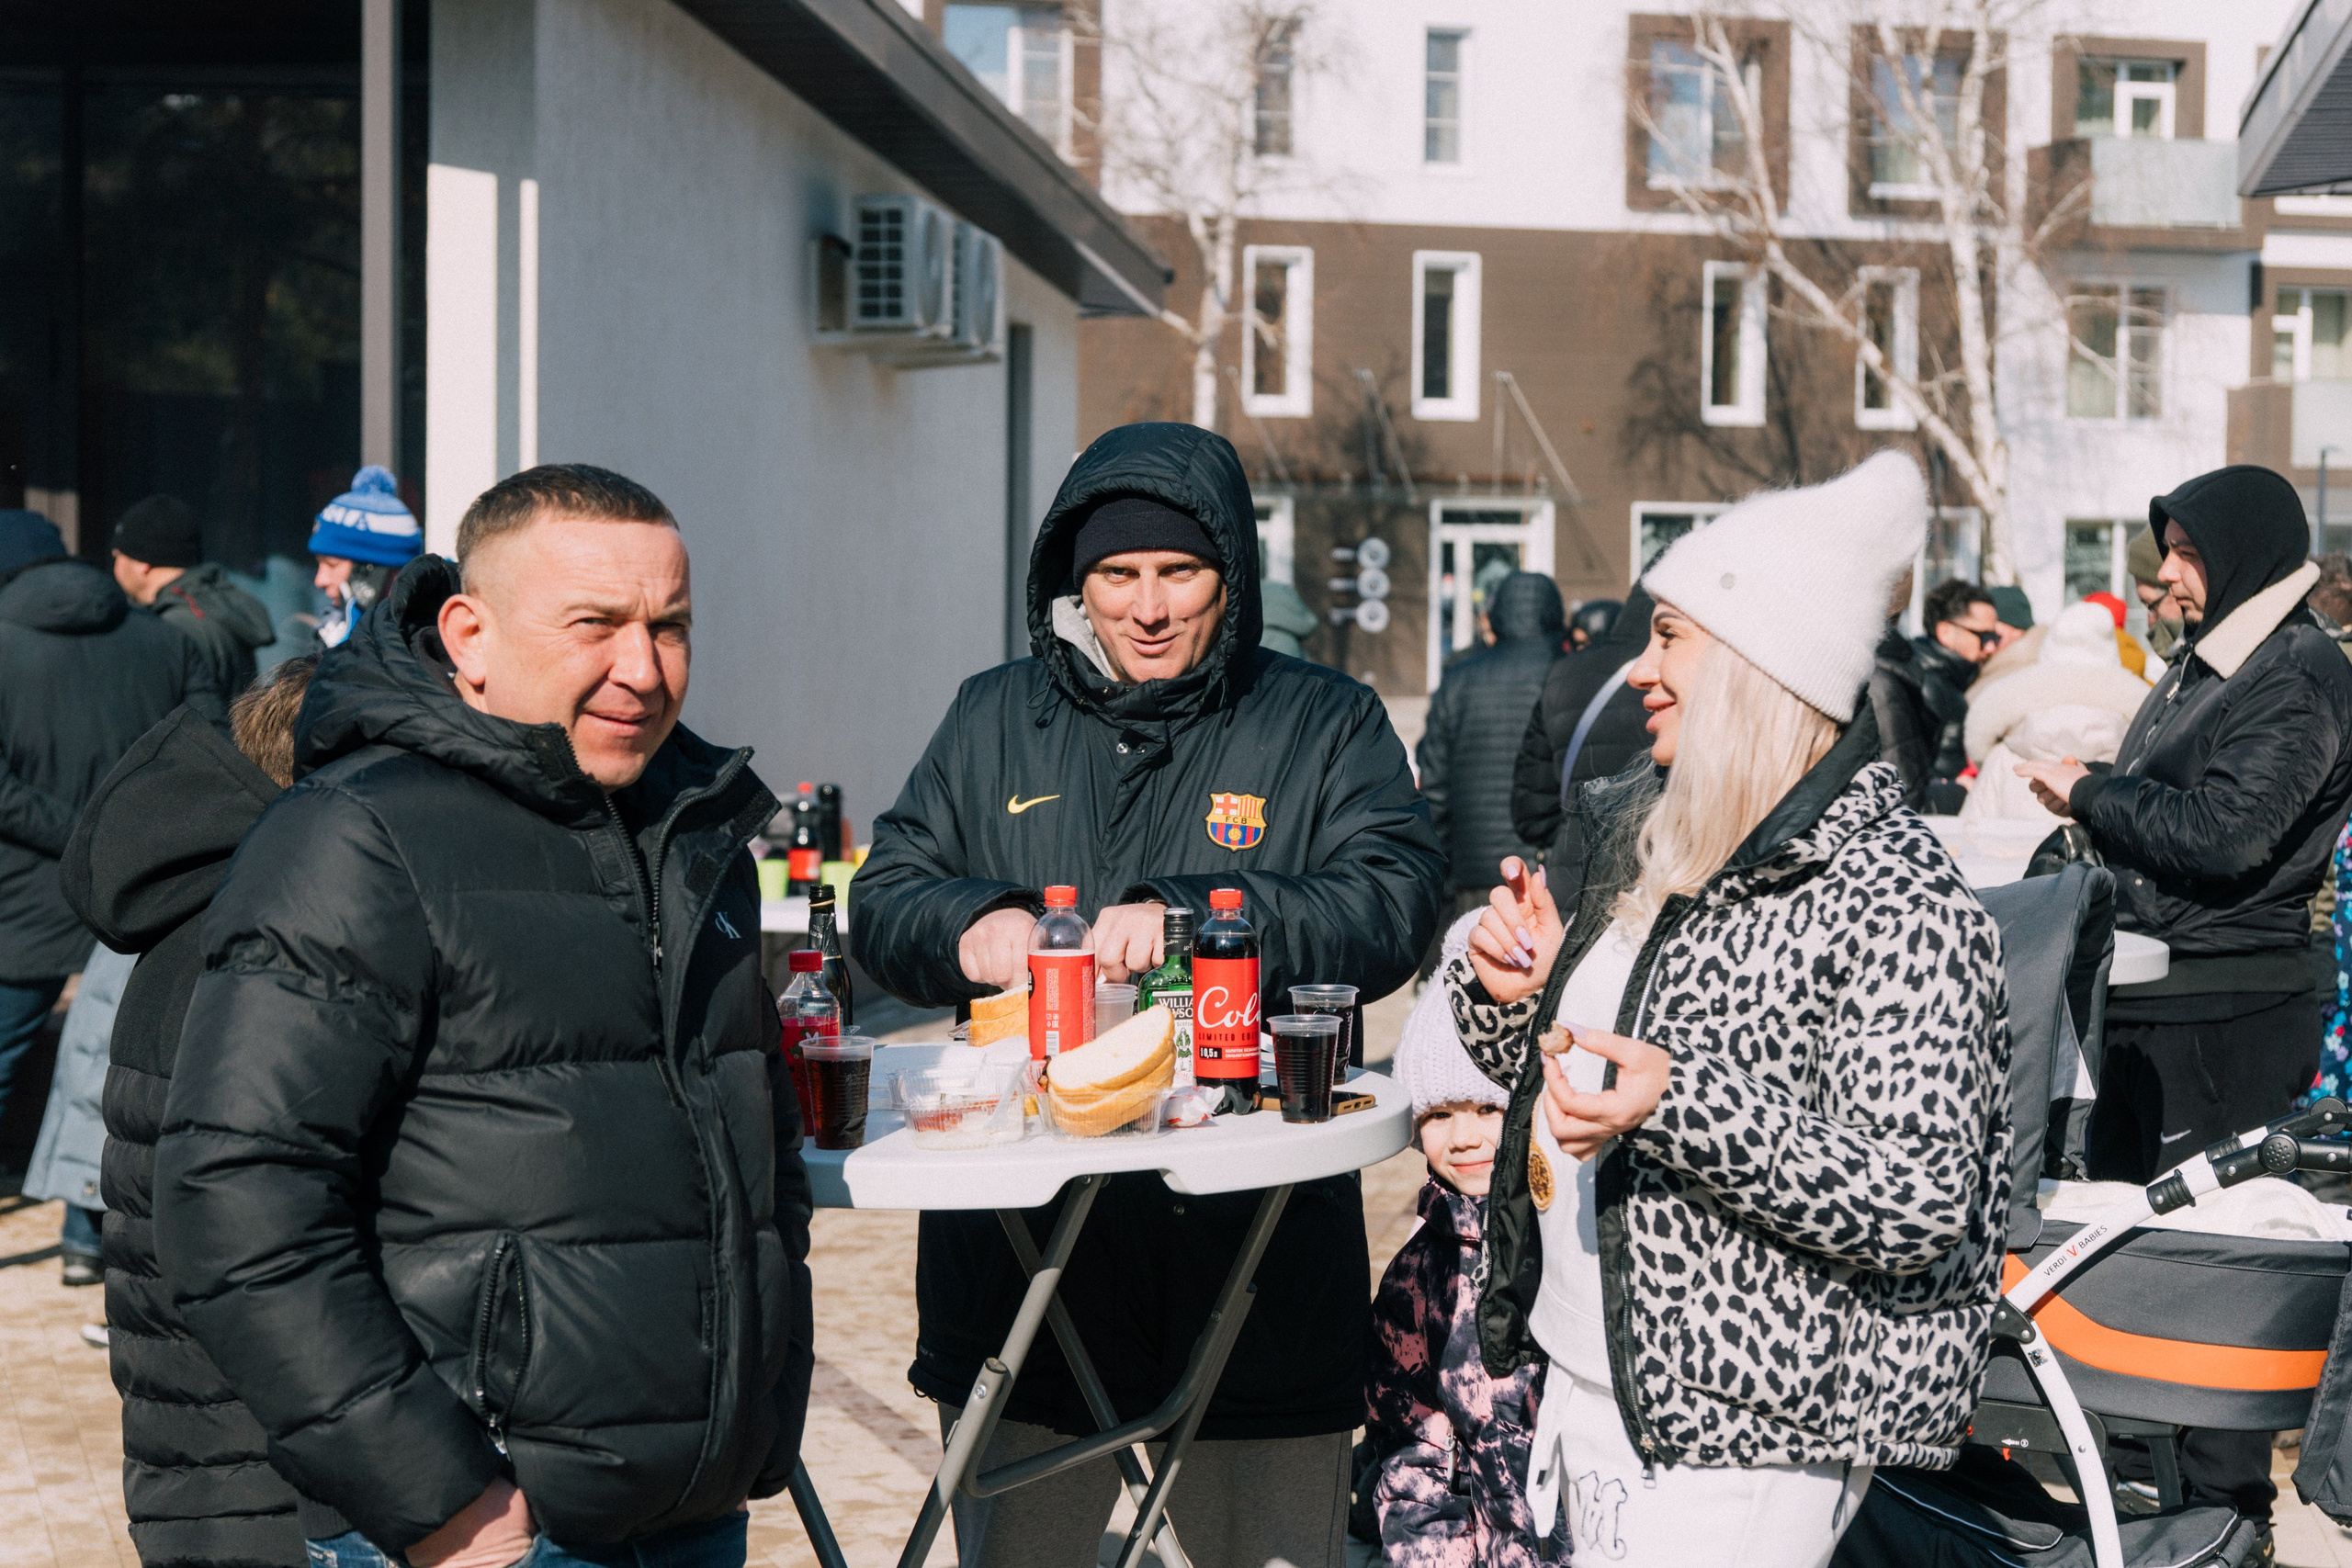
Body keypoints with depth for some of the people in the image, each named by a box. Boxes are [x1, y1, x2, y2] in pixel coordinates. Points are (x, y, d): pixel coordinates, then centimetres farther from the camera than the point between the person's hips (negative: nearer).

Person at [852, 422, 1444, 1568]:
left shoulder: (1326, 726, 3)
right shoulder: (994, 721, 12)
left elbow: (1391, 909, -12)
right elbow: (882, 902, 8)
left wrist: (1193, 916, -26)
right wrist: (971, 924, -16)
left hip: (1256, 1259, -2)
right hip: (1016, 1256, 2)